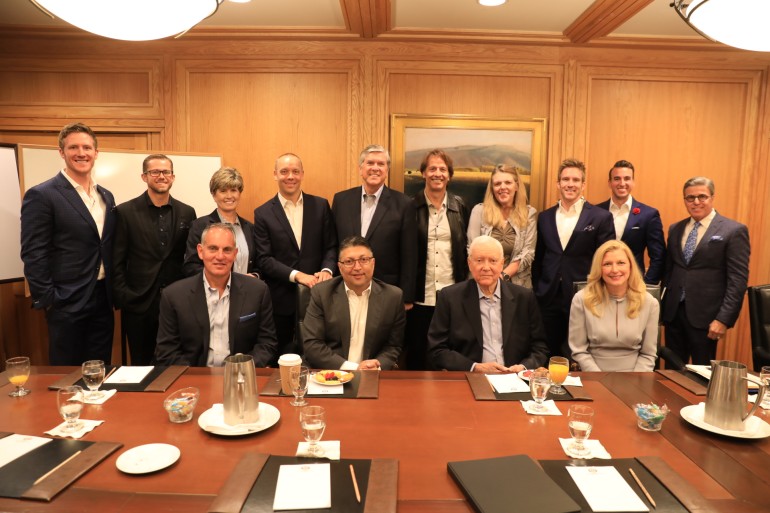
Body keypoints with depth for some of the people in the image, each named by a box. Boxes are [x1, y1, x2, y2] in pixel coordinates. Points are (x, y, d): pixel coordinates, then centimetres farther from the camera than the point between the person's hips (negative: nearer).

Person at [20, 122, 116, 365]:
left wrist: (114, 293, 11)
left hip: (103, 300, 6)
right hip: (67, 303, -6)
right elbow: (33, 255, -11)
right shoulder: (41, 196, -9)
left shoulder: (106, 196, 11)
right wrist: (47, 300, -13)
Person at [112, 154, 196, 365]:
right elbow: (116, 262, -1)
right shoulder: (125, 212, -1)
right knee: (141, 365, 11)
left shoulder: (187, 213, 5)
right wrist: (123, 298, -7)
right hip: (139, 305, -1)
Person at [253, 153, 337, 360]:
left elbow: (331, 246, 5)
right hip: (280, 299, -1)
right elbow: (263, 259, -6)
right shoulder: (263, 213, 0)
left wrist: (326, 270, -14)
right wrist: (297, 275, -17)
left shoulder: (320, 206, 5)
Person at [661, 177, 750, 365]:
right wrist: (662, 305, 10)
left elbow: (738, 280, -10)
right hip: (672, 312, 5)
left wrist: (724, 319, -15)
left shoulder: (734, 230, -6)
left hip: (705, 315, -4)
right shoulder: (675, 229, 11)